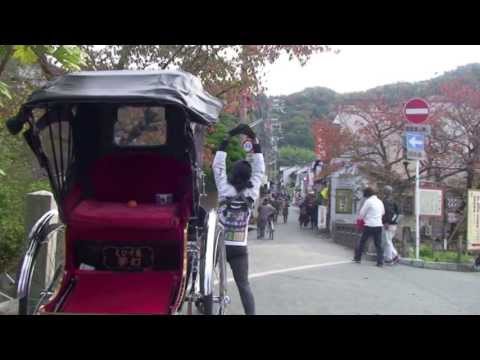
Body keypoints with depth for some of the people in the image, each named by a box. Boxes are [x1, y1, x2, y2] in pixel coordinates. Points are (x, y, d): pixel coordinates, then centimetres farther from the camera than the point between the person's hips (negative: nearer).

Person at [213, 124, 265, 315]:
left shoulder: (224, 189, -7)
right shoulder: (252, 192, -4)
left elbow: (218, 166, 1)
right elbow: (260, 170, 8)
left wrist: (227, 139, 2)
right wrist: (256, 143, 8)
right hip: (239, 246, 1)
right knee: (243, 285, 4)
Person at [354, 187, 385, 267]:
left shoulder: (368, 201, -9)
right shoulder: (380, 201, 11)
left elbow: (362, 213, -5)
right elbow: (383, 213, 23)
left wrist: (360, 217, 15)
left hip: (369, 225, -5)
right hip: (379, 225, 5)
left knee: (362, 241, 9)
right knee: (378, 244, 6)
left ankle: (357, 258, 16)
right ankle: (380, 262, 1)